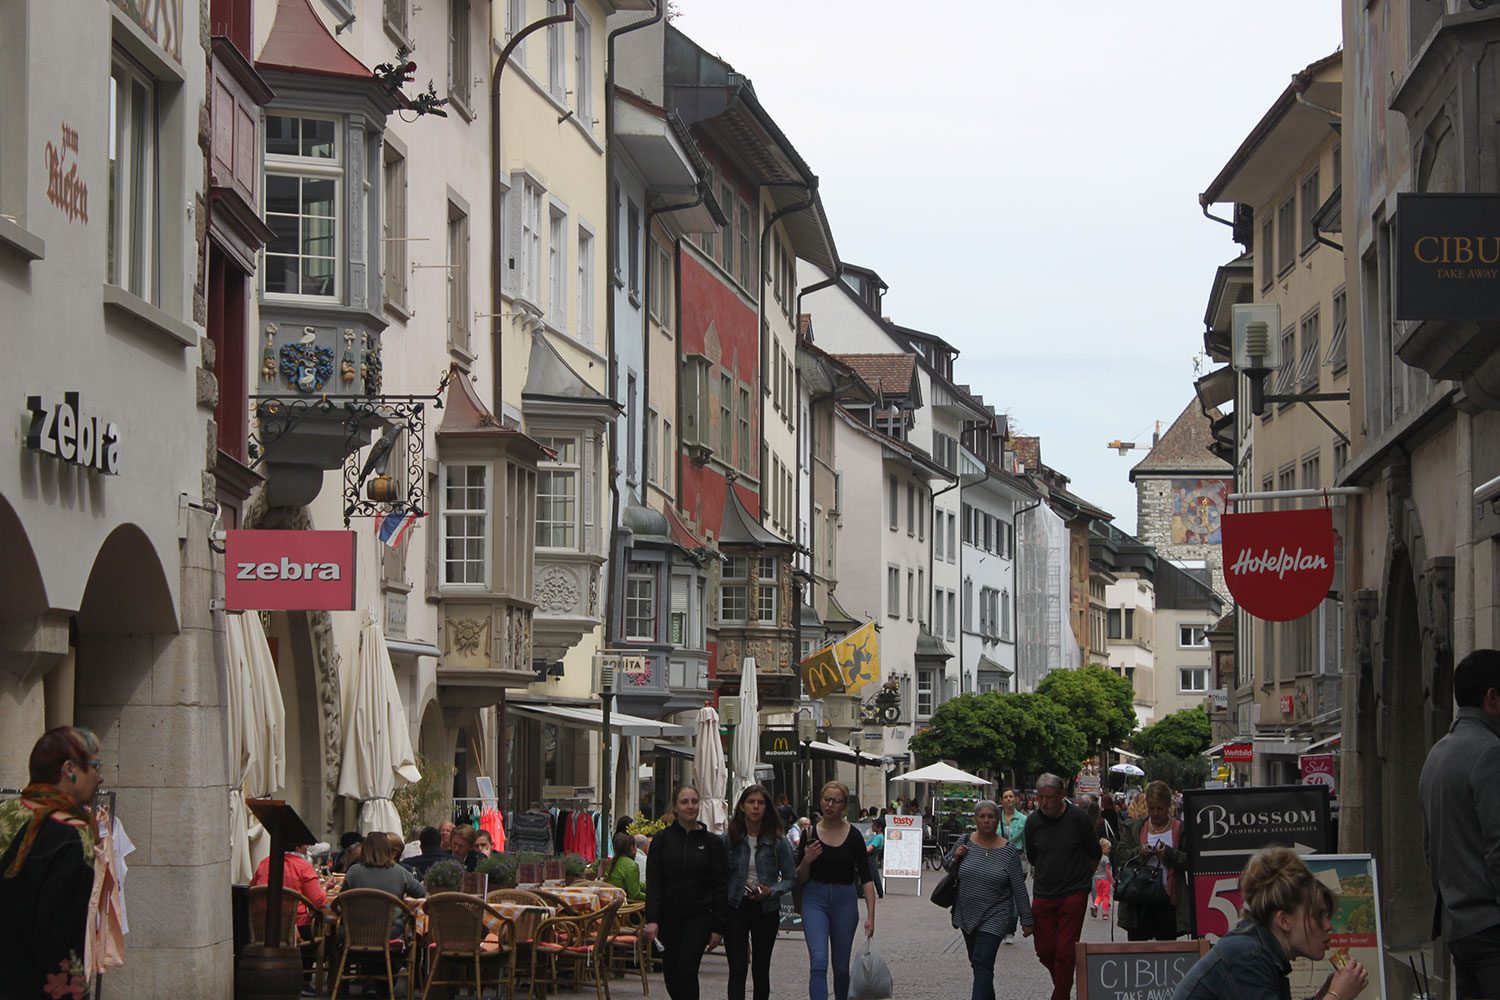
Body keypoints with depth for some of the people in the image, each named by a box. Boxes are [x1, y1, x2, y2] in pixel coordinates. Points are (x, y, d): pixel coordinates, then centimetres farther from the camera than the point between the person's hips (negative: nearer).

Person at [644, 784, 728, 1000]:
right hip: (669, 916, 2)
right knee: (671, 973, 6)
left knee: (687, 969, -15)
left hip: (699, 917, -2)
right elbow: (653, 882, -3)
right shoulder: (663, 840, 2)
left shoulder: (712, 843, 1)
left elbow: (721, 887, 2)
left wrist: (718, 927, -3)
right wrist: (651, 919, -14)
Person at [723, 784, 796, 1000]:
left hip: (766, 909, 1)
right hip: (736, 908, -1)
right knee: (738, 969, -10)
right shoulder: (728, 839, -2)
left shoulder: (778, 842, -2)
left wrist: (771, 891, -17)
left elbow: (791, 878, 1)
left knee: (761, 968, 12)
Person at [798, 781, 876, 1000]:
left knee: (841, 966, 10)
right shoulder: (810, 834, -1)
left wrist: (870, 915, -12)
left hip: (845, 900, 0)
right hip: (815, 899, 0)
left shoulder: (853, 836, -4)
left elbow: (866, 879, -4)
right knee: (818, 963, -15)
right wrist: (807, 861, -16)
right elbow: (800, 879, 5)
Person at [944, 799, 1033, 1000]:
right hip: (967, 915, 5)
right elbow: (946, 865, 15)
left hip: (994, 917, -5)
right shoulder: (965, 842, 0)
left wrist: (1027, 921, -5)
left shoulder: (1008, 851, -8)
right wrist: (955, 857, -8)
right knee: (978, 963, 15)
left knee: (982, 963, -16)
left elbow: (1019, 889, -5)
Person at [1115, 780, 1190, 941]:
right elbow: (1119, 857, 6)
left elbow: (1190, 861, -2)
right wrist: (1139, 852, -11)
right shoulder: (1134, 827, 12)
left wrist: (1169, 853, -16)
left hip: (1168, 900, -2)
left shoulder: (1180, 829, 4)